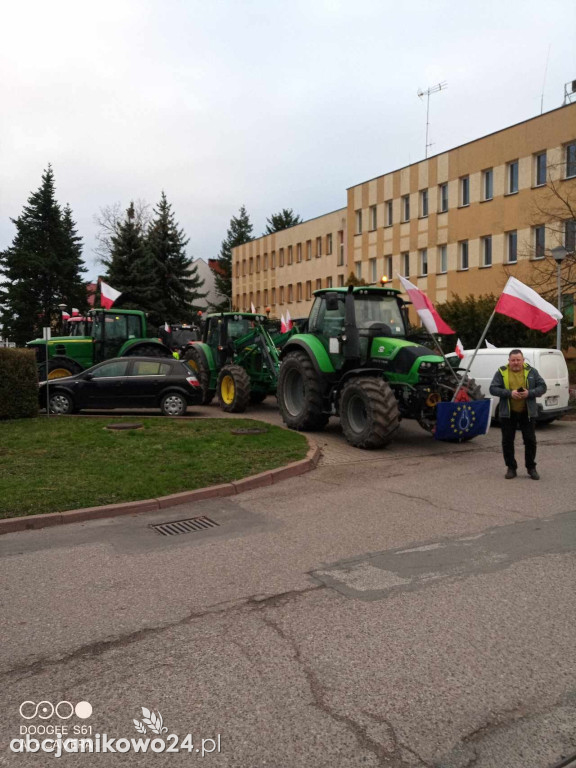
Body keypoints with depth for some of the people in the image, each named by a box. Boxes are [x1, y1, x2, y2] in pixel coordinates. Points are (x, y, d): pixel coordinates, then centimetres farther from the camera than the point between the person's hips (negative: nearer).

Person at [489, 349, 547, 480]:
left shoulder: (531, 372, 3)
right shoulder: (501, 372, 0)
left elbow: (542, 387, 2)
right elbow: (493, 389, -5)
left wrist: (529, 393, -17)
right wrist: (510, 393, -19)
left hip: (527, 413, 0)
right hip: (507, 413, 0)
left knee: (530, 440, 4)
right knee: (507, 441, 4)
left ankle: (531, 467, 19)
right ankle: (511, 468, 17)